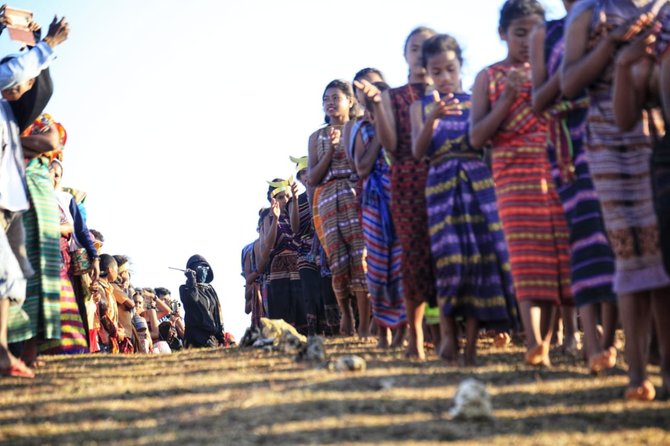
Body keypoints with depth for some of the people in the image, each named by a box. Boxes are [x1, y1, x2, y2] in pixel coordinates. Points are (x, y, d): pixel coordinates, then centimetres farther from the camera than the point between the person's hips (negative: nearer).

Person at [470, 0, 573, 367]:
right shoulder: (489, 77, 9)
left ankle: (545, 342, 1)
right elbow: (476, 137, 2)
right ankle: (533, 341, -23)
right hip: (516, 174, -2)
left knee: (559, 254, -4)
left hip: (559, 170, 3)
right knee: (527, 255, -14)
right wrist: (508, 97, -9)